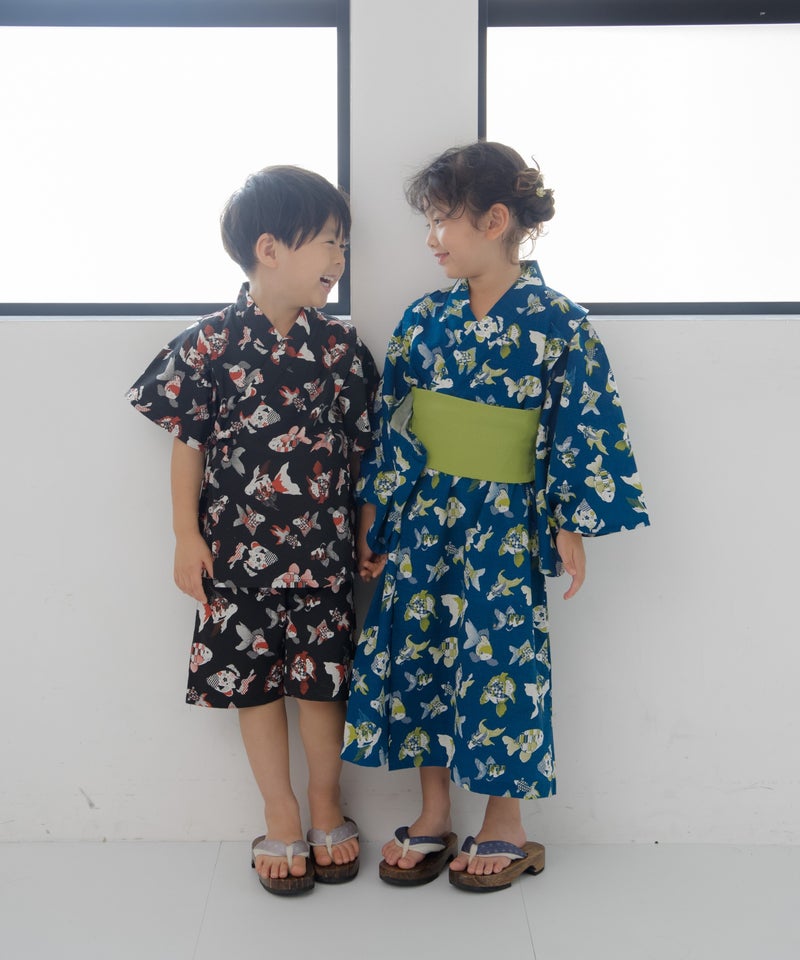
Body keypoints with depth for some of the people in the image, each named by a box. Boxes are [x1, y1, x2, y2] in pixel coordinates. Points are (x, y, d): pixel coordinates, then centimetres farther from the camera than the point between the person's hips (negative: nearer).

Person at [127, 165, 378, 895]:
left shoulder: (340, 345, -1)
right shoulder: (209, 345, -8)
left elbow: (361, 445, 5)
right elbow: (188, 444, -3)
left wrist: (366, 530, 6)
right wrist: (187, 538, -4)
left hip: (323, 548, 2)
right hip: (240, 550, -1)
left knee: (323, 679, 9)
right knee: (254, 681, 9)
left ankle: (326, 809, 30)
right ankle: (281, 819, 26)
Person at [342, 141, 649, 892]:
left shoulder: (557, 322, -8)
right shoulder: (424, 319, 3)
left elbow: (579, 428, -7)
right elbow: (391, 421, 7)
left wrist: (571, 525, -8)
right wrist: (372, 514, 6)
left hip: (505, 522, -4)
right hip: (423, 516, 5)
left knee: (499, 655, 3)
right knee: (418, 648, 8)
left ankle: (505, 826, 22)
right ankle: (433, 819, 24)